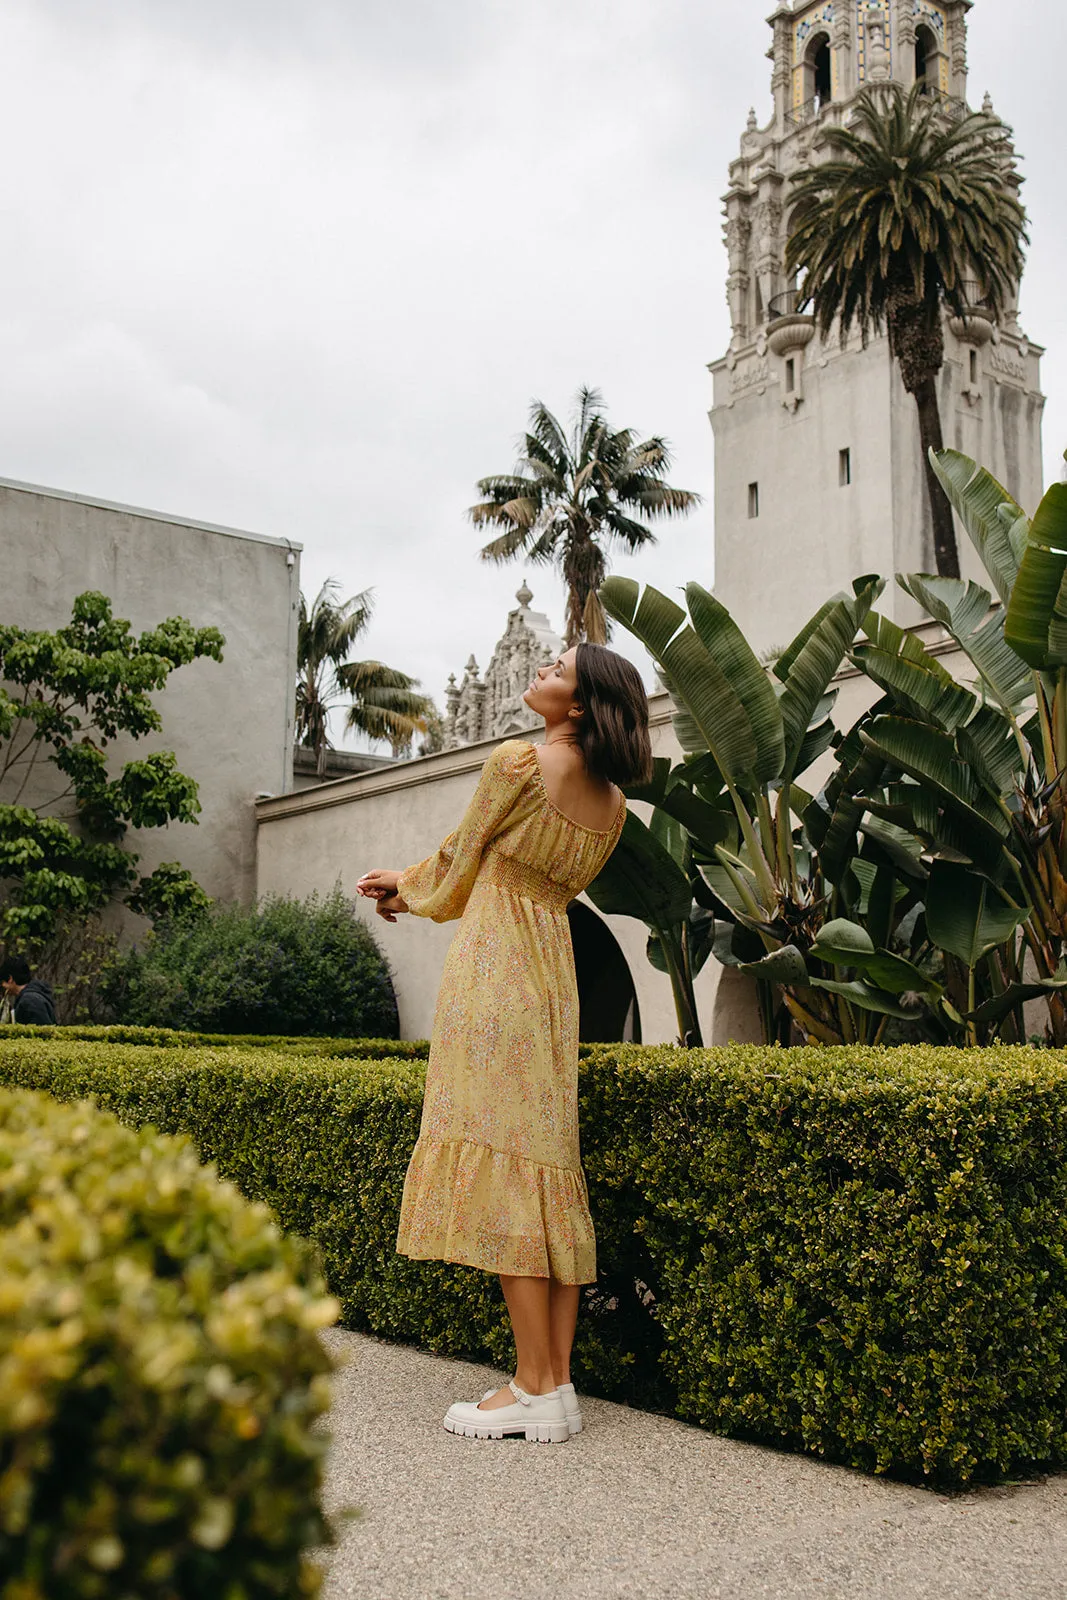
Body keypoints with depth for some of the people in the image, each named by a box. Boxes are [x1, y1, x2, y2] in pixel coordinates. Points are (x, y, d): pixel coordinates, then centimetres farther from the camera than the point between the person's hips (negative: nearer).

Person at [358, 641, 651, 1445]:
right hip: (554, 971, 8)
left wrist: (406, 889, 23)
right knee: (550, 1166, 8)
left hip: (495, 966, -8)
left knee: (501, 1164, -6)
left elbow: (459, 863, 0)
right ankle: (558, 1383, 11)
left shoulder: (518, 761, -10)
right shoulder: (613, 805, 13)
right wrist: (412, 886, 27)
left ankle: (534, 1387, -4)